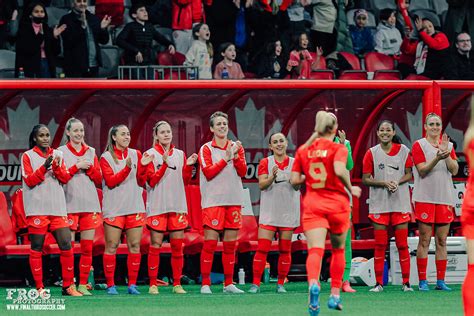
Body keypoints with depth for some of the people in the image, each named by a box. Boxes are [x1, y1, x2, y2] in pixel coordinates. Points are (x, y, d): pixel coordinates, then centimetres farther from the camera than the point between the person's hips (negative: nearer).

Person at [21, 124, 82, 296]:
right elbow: (29, 181, -5)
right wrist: (44, 167, -17)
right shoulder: (28, 156, 3)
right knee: (37, 249, -1)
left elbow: (65, 178, 7)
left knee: (66, 246, -3)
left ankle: (68, 286, 5)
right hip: (37, 209, -3)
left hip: (57, 208, 3)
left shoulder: (58, 155, 14)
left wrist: (56, 166, -11)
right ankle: (39, 288, 4)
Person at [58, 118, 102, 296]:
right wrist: (76, 167, -11)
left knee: (88, 247, 1)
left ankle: (83, 284, 6)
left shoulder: (91, 152, 14)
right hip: (69, 205, -4)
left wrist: (89, 167, -4)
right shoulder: (61, 152, 4)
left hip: (89, 205, 4)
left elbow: (99, 180, 11)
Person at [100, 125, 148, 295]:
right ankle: (110, 285, 2)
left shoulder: (136, 154, 11)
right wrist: (127, 168, -19)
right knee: (111, 246, -4)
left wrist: (142, 166, -8)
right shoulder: (106, 158, 2)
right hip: (114, 208, -3)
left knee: (134, 246, 0)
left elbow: (141, 182, 9)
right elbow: (110, 181, -9)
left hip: (135, 207, 3)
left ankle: (132, 284, 6)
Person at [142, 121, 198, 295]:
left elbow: (185, 181, 12)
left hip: (177, 206, 4)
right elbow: (152, 181, -9)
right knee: (156, 245, -4)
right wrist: (165, 163, -18)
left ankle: (177, 284, 7)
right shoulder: (150, 154, 0)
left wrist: (189, 166, -5)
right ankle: (153, 284, 0)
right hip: (157, 207, -4)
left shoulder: (180, 154, 12)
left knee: (177, 246, 2)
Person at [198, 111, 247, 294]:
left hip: (233, 200, 4)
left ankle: (228, 284, 10)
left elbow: (243, 171, 2)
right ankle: (205, 284, -5)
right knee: (209, 243, -7)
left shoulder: (236, 147, 12)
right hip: (213, 201, -4)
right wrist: (225, 158, -14)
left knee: (230, 244, 5)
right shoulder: (206, 149, 2)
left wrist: (236, 156, -13)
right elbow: (208, 172, -10)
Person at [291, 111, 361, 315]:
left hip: (312, 205, 1)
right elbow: (339, 170, -22)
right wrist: (351, 189, -6)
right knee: (338, 250, 19)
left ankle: (313, 283, -42)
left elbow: (294, 180, 4)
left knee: (315, 250, -13)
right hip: (337, 204, -1)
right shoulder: (338, 148, -4)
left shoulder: (303, 150, 6)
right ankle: (335, 294, 19)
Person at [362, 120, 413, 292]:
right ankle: (379, 283, 5)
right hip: (379, 203, 0)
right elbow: (365, 179, 1)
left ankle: (406, 282, 4)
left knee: (402, 244, 0)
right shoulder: (371, 153, 2)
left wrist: (397, 183, -12)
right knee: (380, 245, 1)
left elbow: (409, 174, 7)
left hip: (400, 202, 0)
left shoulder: (403, 150, 5)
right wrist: (384, 183, -14)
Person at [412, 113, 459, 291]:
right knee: (424, 240, -4)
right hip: (425, 198, -4)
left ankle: (441, 281, 8)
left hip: (445, 198, 4)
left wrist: (446, 153, -11)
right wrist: (438, 158, -22)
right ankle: (422, 281, -2)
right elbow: (422, 171, -9)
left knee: (442, 241, 5)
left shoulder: (448, 145, 13)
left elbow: (454, 170, 2)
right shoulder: (419, 145, 1)